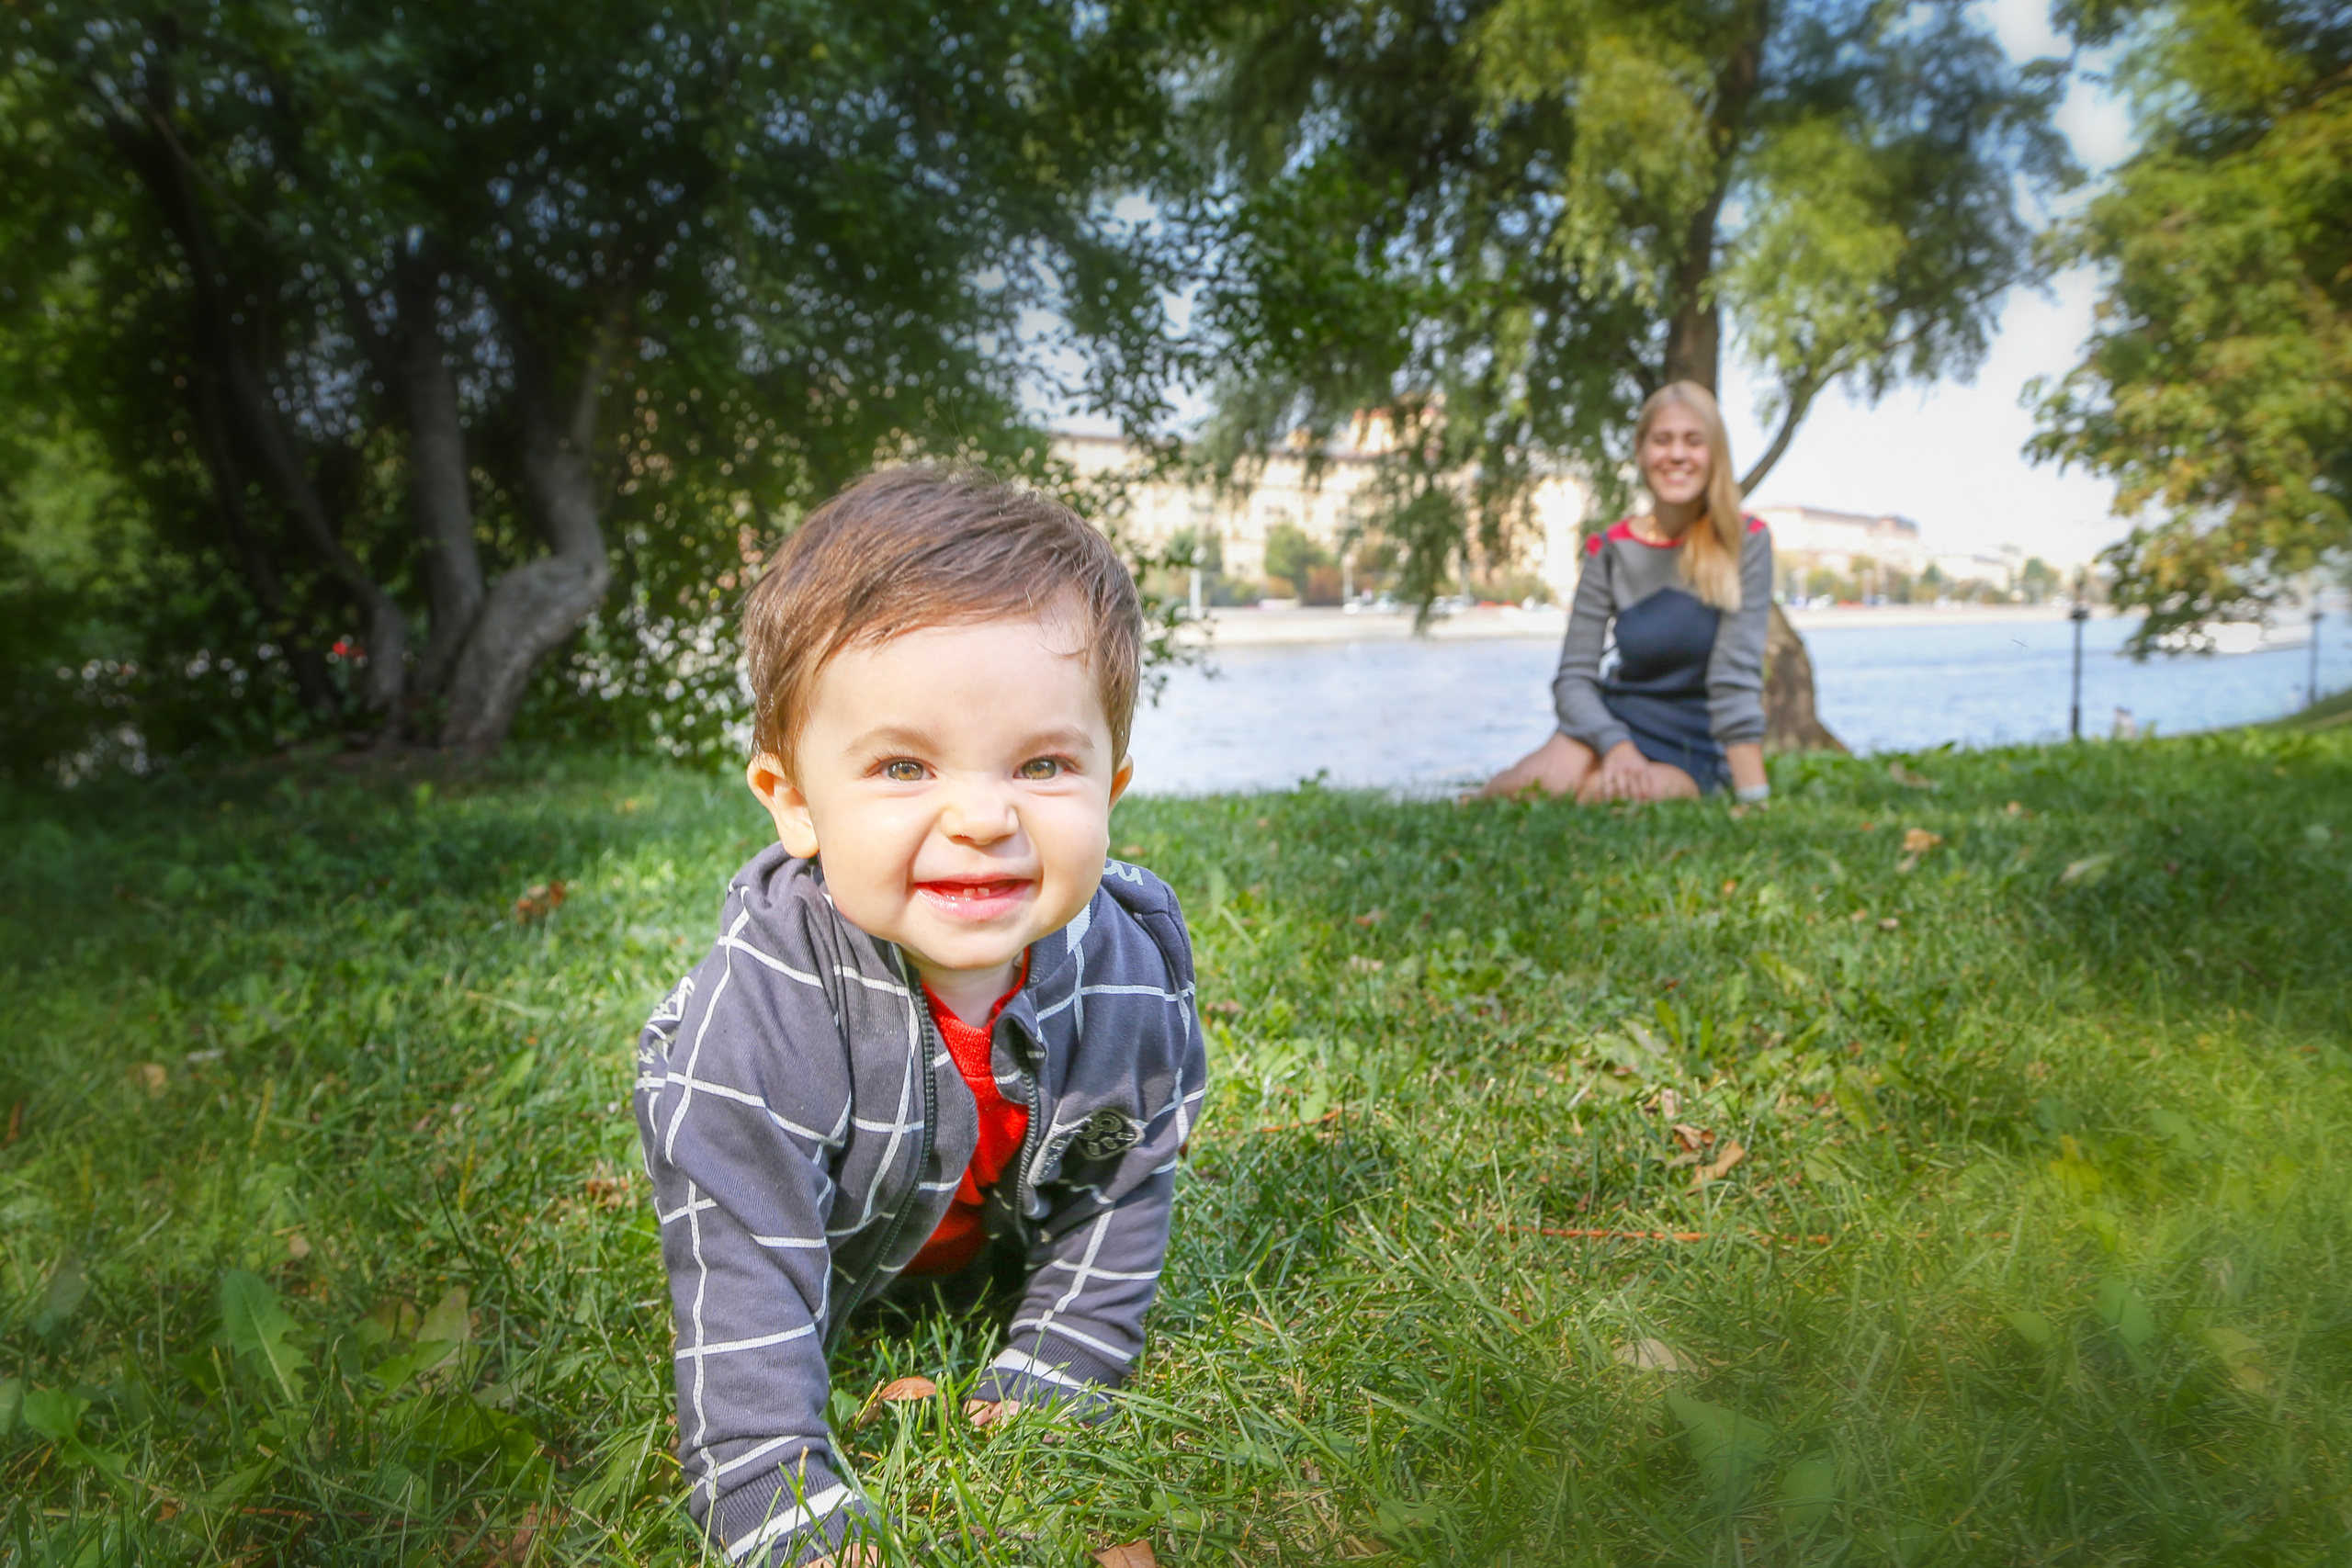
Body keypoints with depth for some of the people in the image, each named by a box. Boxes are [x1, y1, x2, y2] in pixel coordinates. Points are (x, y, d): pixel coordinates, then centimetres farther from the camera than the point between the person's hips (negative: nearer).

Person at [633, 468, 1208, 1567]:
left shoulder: (1130, 970, -31)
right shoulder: (764, 1004, -43)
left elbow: (1121, 1189, -15)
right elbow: (738, 1259, -38)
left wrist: (1051, 1373, -15)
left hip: (995, 1248, 3)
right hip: (826, 1241, -2)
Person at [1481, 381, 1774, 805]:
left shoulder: (1747, 543, -6)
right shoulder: (1609, 551, -1)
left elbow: (1736, 676, -14)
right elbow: (1574, 678, -6)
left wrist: (1753, 797, -21)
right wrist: (1617, 747, -25)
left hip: (1691, 753, -2)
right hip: (1615, 724, 2)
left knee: (1609, 793, -35)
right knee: (1550, 778, -32)